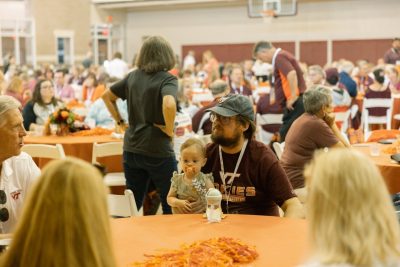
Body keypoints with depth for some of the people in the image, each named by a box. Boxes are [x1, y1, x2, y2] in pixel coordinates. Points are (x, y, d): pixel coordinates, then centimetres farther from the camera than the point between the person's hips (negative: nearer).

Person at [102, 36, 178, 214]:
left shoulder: (133, 76, 7)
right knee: (171, 206, 8)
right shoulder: (167, 79, -11)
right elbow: (169, 105, -30)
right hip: (158, 151, -6)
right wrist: (169, 130, -14)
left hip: (131, 149, 6)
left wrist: (120, 121, 17)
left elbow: (107, 96, 17)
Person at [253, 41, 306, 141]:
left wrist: (293, 97, -24)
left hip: (294, 104, -10)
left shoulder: (279, 57, -12)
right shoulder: (282, 56, 20)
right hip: (294, 104, 10)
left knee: (285, 136, -10)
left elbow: (292, 74, -28)